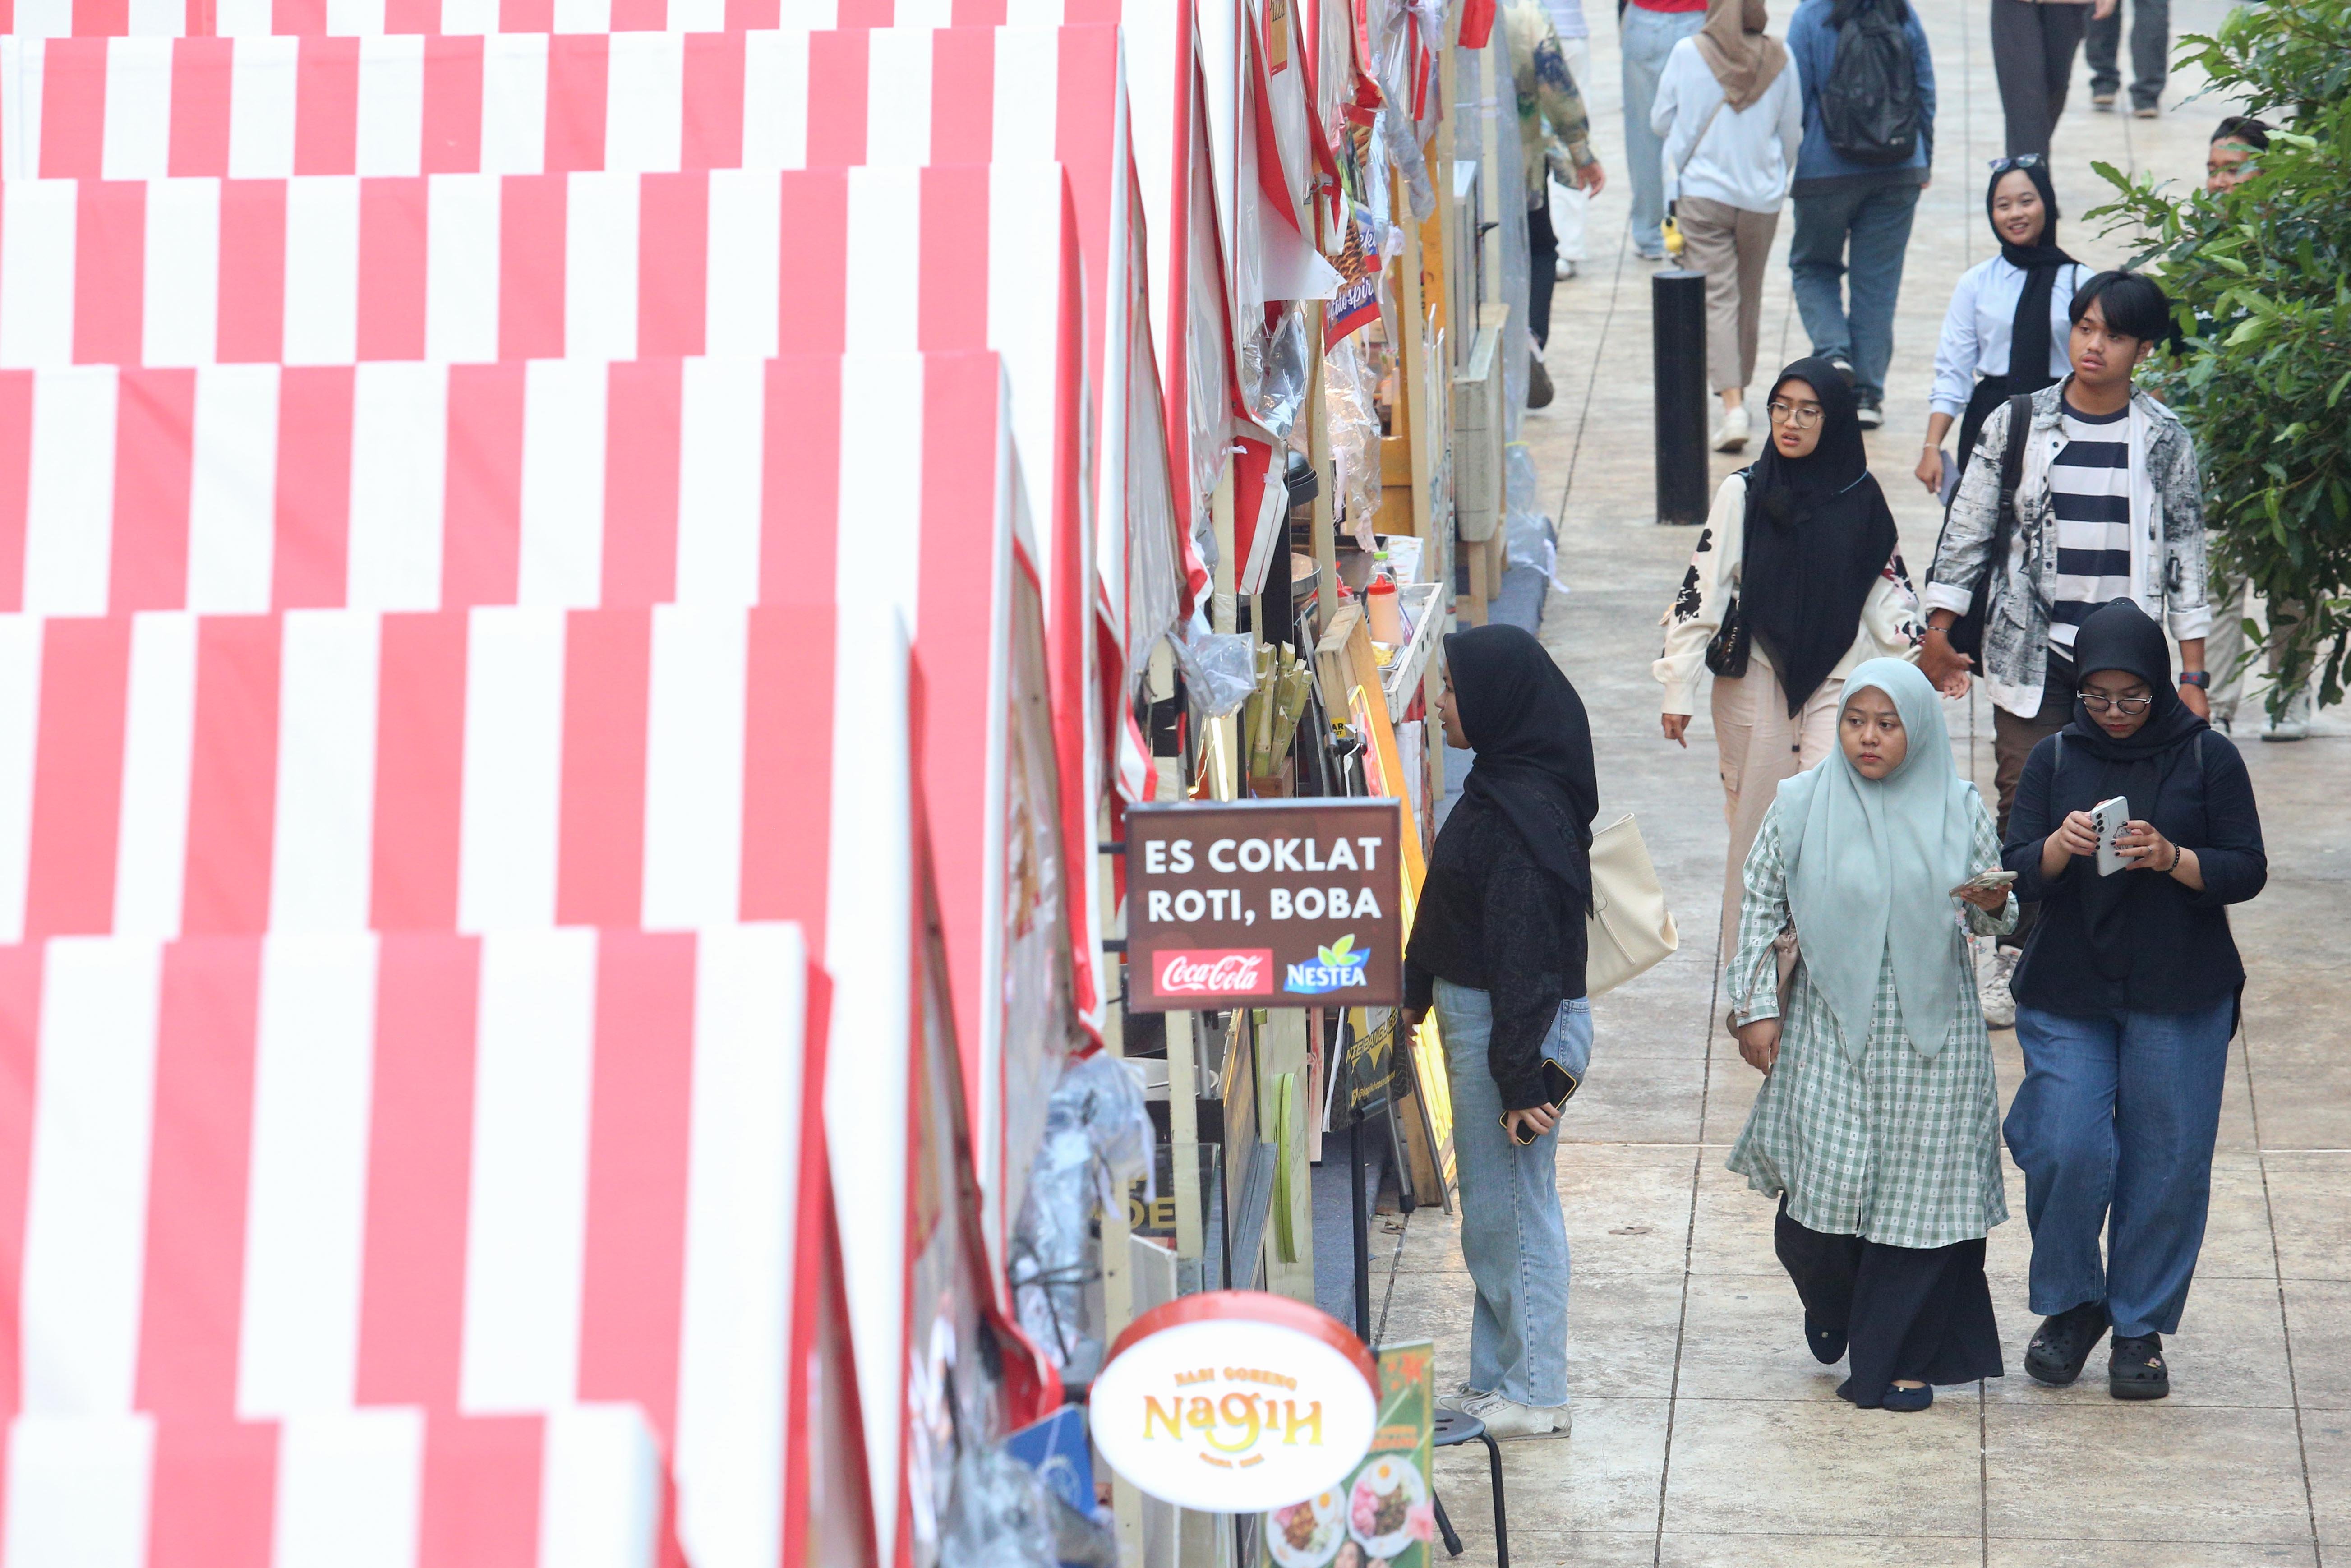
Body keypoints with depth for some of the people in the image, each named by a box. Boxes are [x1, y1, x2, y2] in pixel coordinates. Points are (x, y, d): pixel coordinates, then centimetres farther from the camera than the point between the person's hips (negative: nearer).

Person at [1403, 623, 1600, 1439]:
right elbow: (1447, 910, 19)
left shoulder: (1526, 810, -23)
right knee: (1492, 1209, 17)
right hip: (1476, 1018, 10)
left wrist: (1522, 1077, -24)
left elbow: (1524, 951, -24)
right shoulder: (1503, 788, 7)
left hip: (1514, 1027, -10)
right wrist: (1414, 993, 25)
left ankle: (1533, 1394, 10)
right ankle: (1496, 1379, 26)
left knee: (1513, 1205, 0)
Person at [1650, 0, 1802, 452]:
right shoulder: (1777, 59, -3)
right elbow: (1791, 131, 7)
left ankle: (1732, 406, -18)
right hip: (1762, 197, 2)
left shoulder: (1688, 53, -8)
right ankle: (1740, 390, 32)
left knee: (1717, 299, -5)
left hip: (1702, 191, -2)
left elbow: (1661, 121, 3)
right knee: (1749, 299, 17)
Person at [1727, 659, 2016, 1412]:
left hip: (1931, 1035, 1)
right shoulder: (1800, 805, 0)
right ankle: (1833, 1305, 29)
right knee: (1826, 1188, -5)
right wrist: (1756, 1007, 0)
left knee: (1918, 1193, 0)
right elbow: (1761, 907, 6)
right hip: (1831, 1031, -1)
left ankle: (1896, 1358, 13)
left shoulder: (1959, 808, 3)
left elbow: (1994, 913, 10)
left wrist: (1994, 904, -14)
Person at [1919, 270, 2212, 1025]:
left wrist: (2193, 674, 4)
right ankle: (2011, 960, 12)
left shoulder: (2165, 441, 1)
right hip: (2033, 651, 0)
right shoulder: (2016, 425, -1)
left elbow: (2186, 556, 5)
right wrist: (1938, 631, 5)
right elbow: (1966, 529, 6)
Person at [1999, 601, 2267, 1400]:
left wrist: (2171, 858, -20)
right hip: (2068, 993, 1)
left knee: (2166, 1162, 1)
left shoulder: (2208, 758, -1)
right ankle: (2070, 1305, 14)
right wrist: (2060, 848, -21)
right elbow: (2018, 873, 1)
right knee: (2065, 1152, -9)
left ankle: (2140, 1329, 16)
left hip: (2180, 1000, -1)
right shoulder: (2057, 758, 4)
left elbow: (2248, 871, -3)